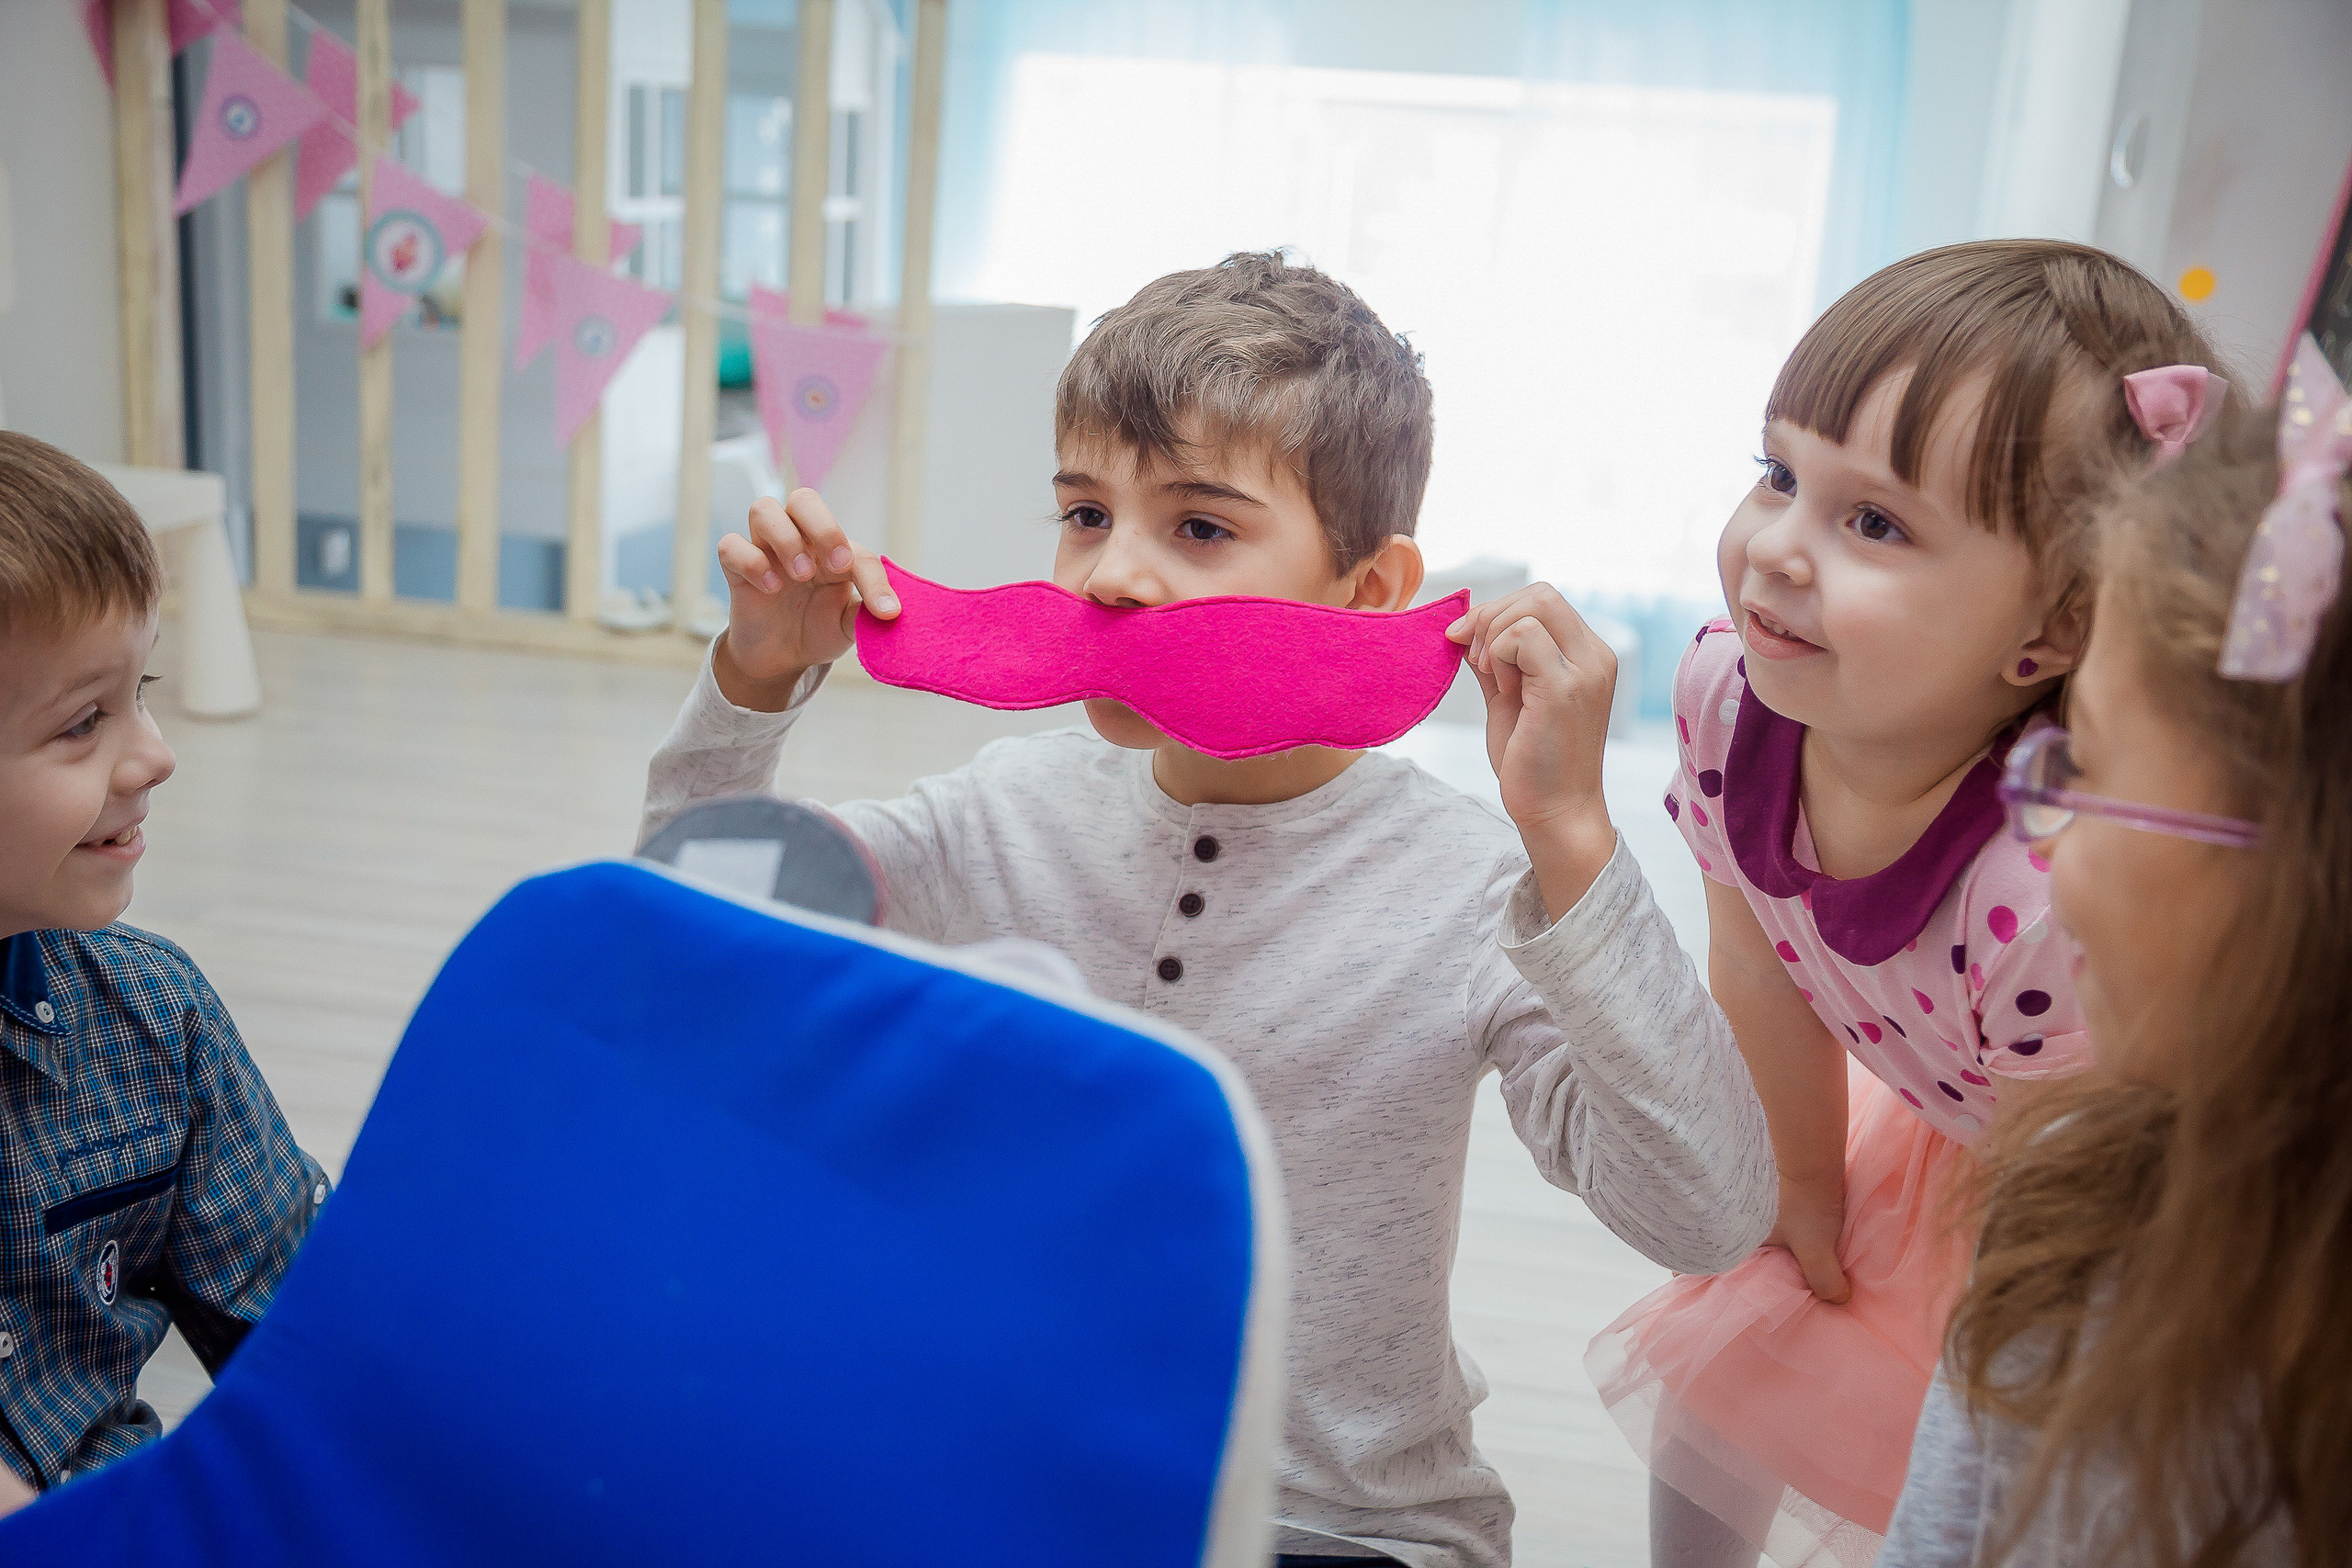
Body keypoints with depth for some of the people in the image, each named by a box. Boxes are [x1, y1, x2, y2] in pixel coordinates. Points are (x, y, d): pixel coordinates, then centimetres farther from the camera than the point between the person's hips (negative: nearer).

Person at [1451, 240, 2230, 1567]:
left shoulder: (2056, 902, -42)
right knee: (1703, 1459, 12)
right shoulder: (1729, 690, -25)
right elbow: (1764, 980, -7)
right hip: (1939, 1136, 5)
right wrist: (1807, 1200, 6)